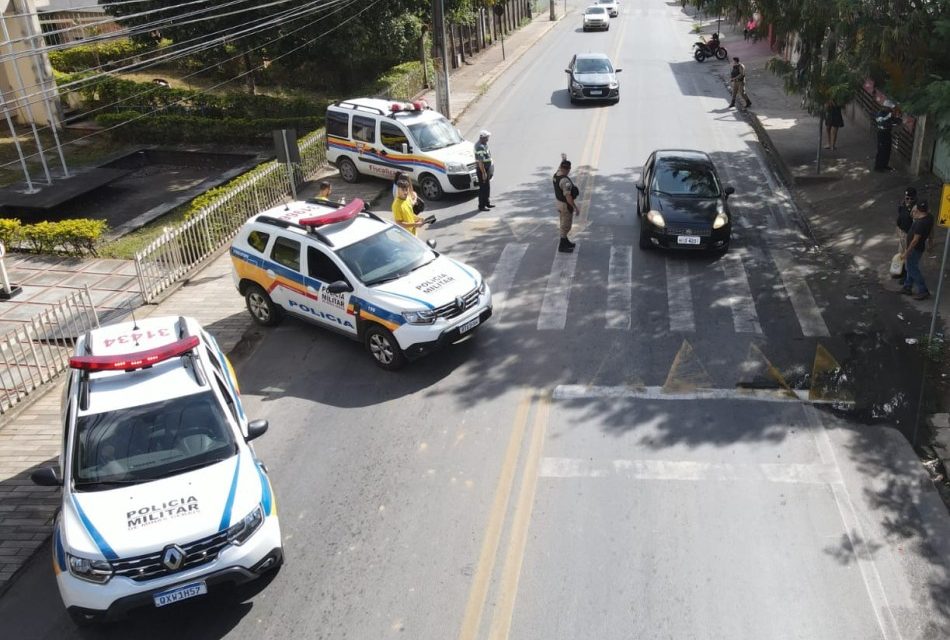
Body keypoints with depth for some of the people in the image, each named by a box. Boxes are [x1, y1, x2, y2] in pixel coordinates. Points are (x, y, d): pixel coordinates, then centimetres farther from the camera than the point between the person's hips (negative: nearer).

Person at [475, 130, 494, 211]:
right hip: (482, 169, -10)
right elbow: (480, 161, -27)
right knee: (483, 188, -4)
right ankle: (481, 206, 2)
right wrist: (484, 173, -27)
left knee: (487, 187, 19)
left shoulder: (484, 144, 10)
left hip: (487, 168, 10)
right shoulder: (480, 147, -24)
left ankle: (487, 203, 30)